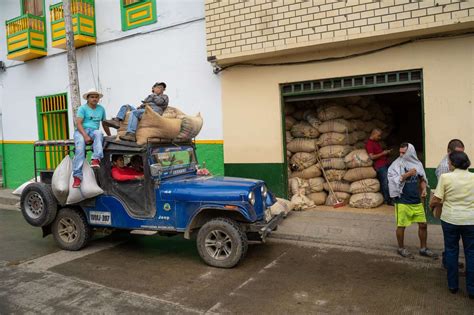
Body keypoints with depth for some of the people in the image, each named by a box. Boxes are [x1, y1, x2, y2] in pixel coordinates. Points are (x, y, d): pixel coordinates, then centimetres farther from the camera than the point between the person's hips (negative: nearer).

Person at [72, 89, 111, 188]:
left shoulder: (101, 109, 16)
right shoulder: (83, 108, 3)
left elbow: (104, 124, 25)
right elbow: (78, 124, -8)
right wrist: (85, 136, -22)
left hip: (94, 131, 3)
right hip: (81, 131, -2)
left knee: (98, 133, -35)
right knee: (80, 148, -33)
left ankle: (96, 159, -50)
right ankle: (77, 176, -35)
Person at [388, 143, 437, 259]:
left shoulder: (417, 164, 6)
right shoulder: (396, 165, -9)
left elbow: (422, 179, 16)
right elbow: (394, 180, -20)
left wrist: (424, 189, -2)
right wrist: (408, 173, -20)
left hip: (417, 200, 5)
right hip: (402, 201, -5)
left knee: (423, 224, 10)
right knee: (401, 226, 6)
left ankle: (423, 248, 28)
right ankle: (401, 248, 23)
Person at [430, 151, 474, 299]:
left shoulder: (445, 177, -11)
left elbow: (436, 200, -10)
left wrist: (432, 205, 11)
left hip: (450, 220, -1)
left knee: (451, 251, 14)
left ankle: (453, 285, 24)